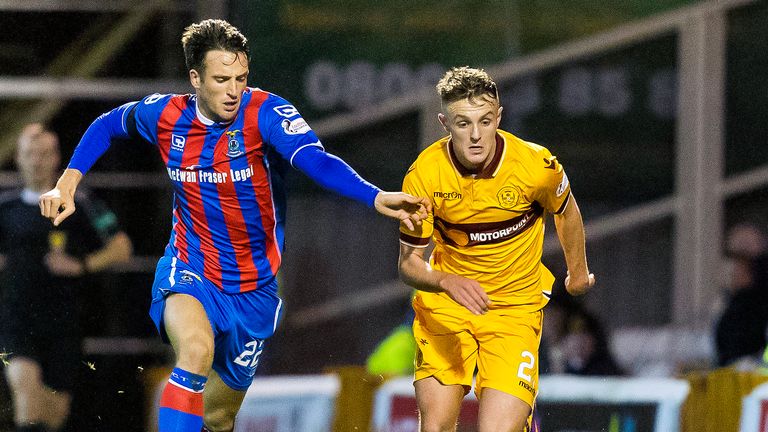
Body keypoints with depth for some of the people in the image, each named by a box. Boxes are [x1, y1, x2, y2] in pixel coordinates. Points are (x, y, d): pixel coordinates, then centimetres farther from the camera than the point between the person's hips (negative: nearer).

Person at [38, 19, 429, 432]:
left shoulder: (265, 113, -18)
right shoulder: (166, 116, -9)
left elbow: (317, 161, -37)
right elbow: (105, 126, 14)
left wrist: (377, 198, -54)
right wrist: (67, 183, 2)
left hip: (254, 289, 1)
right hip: (189, 273, -1)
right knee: (196, 350, -35)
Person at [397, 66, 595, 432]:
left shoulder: (536, 166, -17)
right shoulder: (423, 176, -16)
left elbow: (565, 212, 6)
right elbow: (409, 263, -10)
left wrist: (577, 272, 22)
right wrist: (447, 282, -31)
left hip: (514, 311, -1)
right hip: (444, 307, 1)